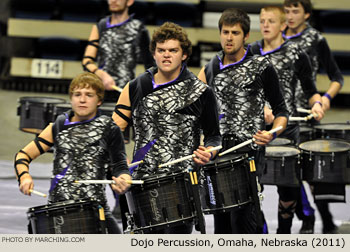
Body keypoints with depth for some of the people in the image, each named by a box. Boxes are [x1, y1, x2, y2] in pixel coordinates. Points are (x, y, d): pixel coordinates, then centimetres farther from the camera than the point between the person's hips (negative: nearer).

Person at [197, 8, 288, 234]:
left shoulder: (261, 67, -3)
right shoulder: (211, 69, 12)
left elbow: (281, 111, 1)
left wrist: (272, 133, -18)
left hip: (249, 150, -6)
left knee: (242, 217, -12)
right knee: (221, 220, 9)